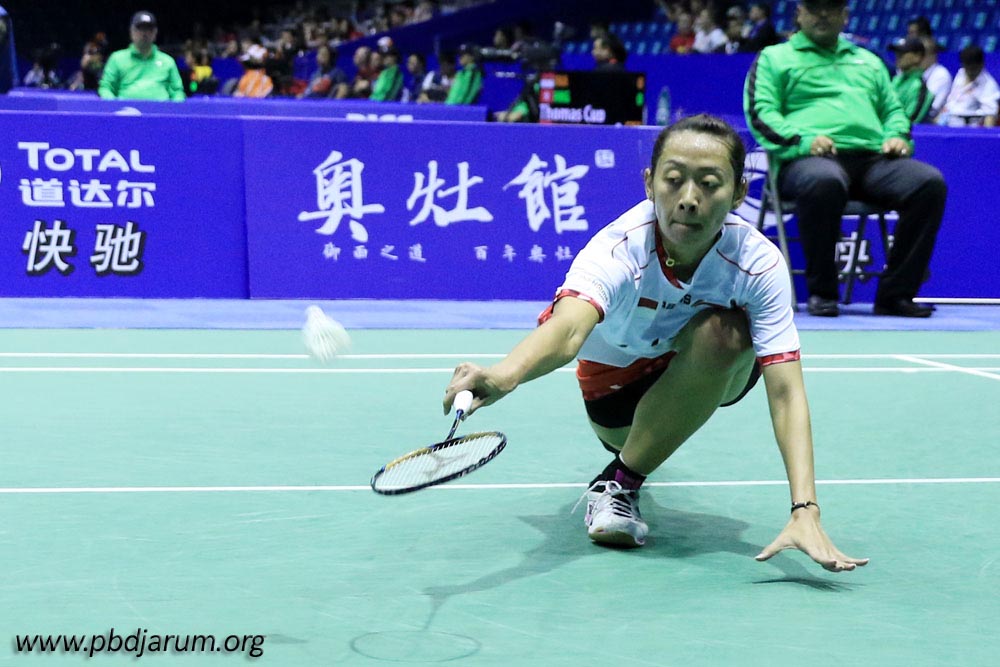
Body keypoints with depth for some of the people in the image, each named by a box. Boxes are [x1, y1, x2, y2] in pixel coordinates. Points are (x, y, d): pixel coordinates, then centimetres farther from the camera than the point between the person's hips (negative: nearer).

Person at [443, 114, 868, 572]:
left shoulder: (759, 262, -31)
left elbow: (786, 393, -35)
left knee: (722, 331, -31)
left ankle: (622, 479, -15)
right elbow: (568, 328, -58)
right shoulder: (619, 249, -36)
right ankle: (634, 447, 31)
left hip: (716, 370, -3)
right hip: (617, 372, 4)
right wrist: (502, 377, -81)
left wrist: (805, 512, -49)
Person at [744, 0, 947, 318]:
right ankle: (822, 292, -27)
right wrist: (802, 139, -13)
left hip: (874, 158, 4)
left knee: (929, 182, -25)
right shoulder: (774, 58, 18)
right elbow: (761, 113, 5)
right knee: (823, 182, -42)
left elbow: (893, 109, 31)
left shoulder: (869, 61, 33)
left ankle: (895, 294, -22)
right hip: (808, 159, -4)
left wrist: (897, 135, 6)